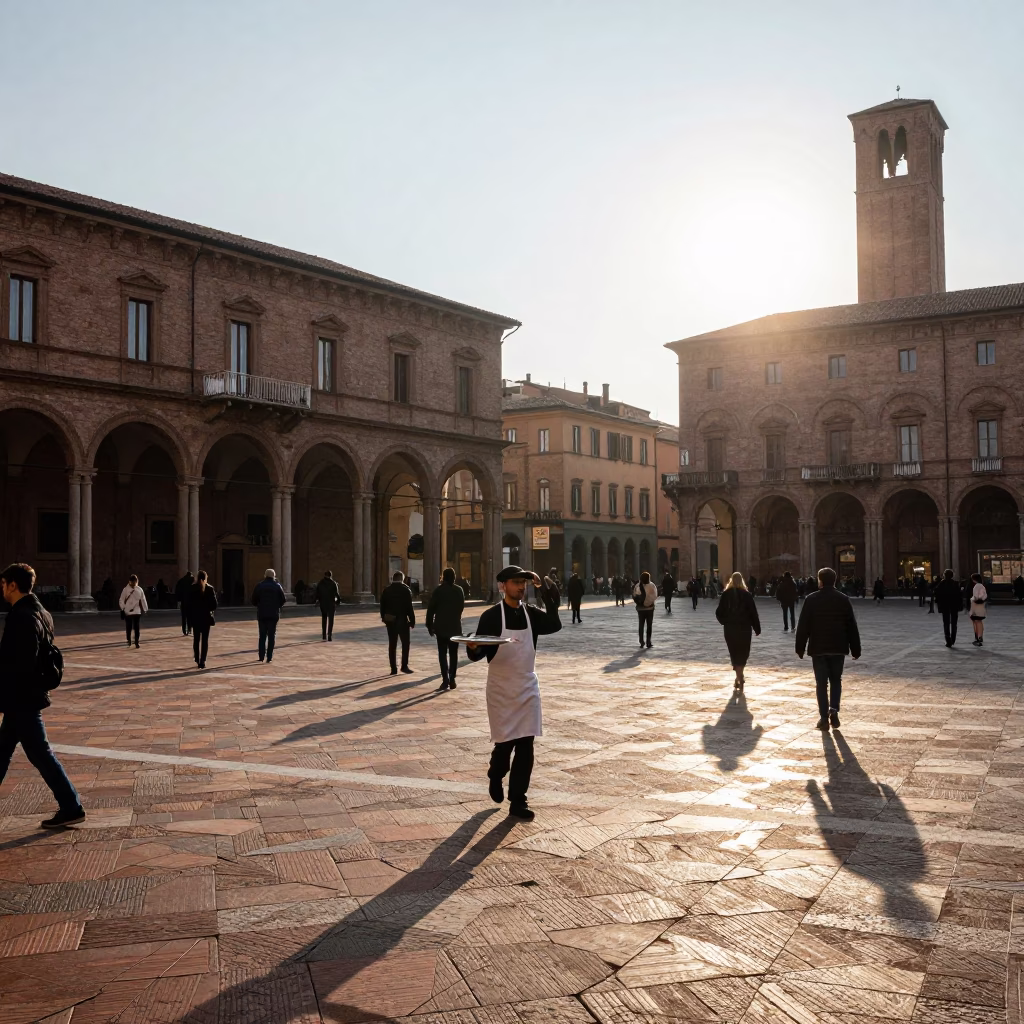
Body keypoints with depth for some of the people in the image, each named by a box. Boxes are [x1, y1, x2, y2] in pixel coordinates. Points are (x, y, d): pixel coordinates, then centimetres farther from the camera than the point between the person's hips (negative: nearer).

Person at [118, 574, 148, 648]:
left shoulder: (139, 590, 3)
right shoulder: (125, 590, -2)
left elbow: (143, 600, 7)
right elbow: (121, 600, 1)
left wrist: (145, 609, 7)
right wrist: (123, 609, -6)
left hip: (137, 612, 1)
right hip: (128, 612, -1)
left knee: (136, 627, -3)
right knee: (128, 627, 7)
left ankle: (136, 642, 1)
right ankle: (129, 641, 24)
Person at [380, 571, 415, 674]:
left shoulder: (386, 590, 6)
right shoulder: (406, 590, -7)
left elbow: (382, 606, 7)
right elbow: (409, 607, -10)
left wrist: (384, 618, 17)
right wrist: (412, 621, -6)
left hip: (390, 620, 4)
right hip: (402, 620, -4)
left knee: (392, 645, 7)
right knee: (405, 643, 8)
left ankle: (393, 668, 6)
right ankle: (404, 665, 1)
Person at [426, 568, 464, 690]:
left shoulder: (438, 590, -8)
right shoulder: (459, 590, 2)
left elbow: (431, 608, -7)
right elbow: (461, 607, 9)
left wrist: (429, 625, 2)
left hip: (441, 626, -3)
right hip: (455, 626, 3)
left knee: (442, 653, 0)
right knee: (453, 653, 10)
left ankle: (445, 680, -9)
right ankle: (452, 679, 8)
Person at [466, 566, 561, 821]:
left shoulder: (531, 613, 3)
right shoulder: (491, 616, -8)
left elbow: (555, 625, -17)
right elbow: (477, 654, -9)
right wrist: (473, 648, -33)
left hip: (528, 688, 3)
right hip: (501, 690, -3)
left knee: (525, 747, 1)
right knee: (504, 742, 2)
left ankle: (518, 801, 10)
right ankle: (496, 778, 35)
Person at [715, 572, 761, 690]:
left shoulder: (726, 594, -3)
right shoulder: (747, 595, -7)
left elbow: (719, 612, -2)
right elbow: (753, 613, -8)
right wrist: (757, 628, -1)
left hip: (730, 628, 1)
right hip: (744, 628, -1)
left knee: (734, 653, 11)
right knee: (743, 653, 11)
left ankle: (739, 678, 8)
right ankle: (739, 677, 7)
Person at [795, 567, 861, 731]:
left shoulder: (811, 599, -5)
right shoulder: (843, 599, 1)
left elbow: (803, 625, -5)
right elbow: (852, 627, 3)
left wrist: (800, 648, 3)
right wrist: (855, 649, 9)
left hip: (818, 648, -2)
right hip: (838, 648, 2)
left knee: (821, 683, 5)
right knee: (836, 680, 16)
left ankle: (824, 718, 2)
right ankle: (834, 710, -4)